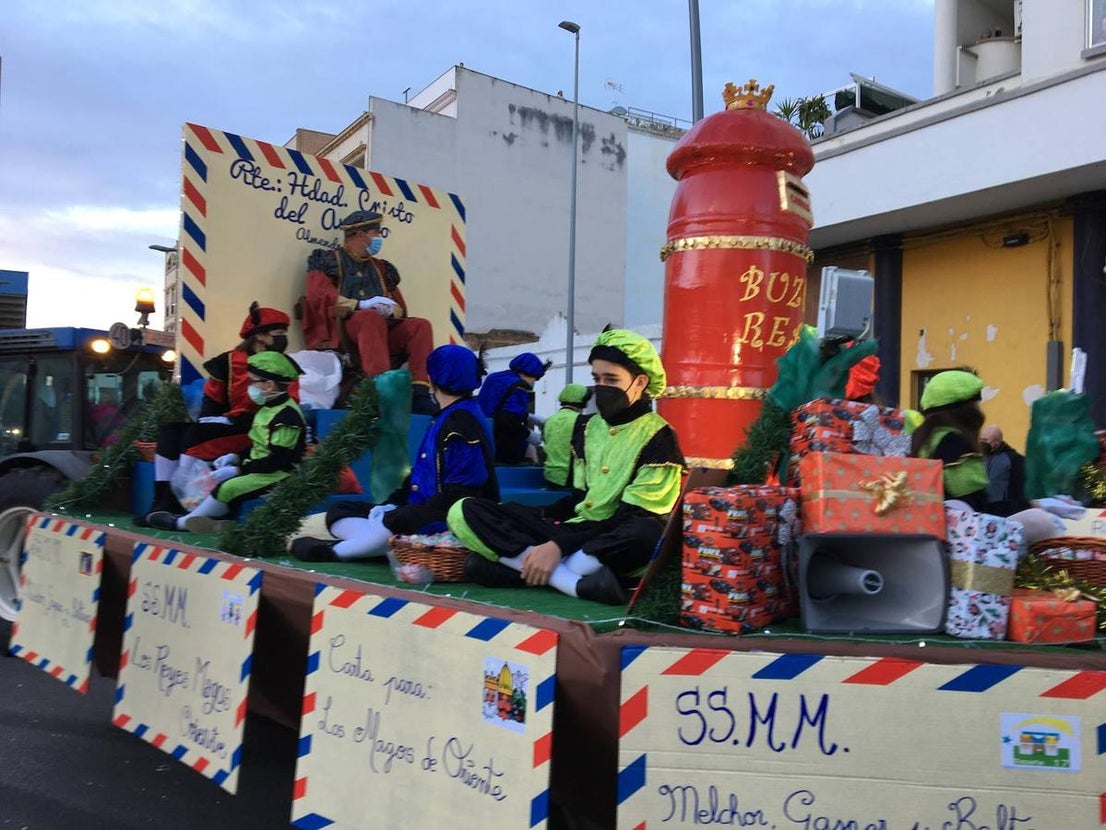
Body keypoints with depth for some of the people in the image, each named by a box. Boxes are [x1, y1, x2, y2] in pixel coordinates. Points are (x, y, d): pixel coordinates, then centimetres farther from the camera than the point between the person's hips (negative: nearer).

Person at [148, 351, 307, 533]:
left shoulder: (286, 417, -21)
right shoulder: (267, 409, 11)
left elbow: (277, 461, -25)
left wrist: (238, 470, -20)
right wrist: (236, 457, 5)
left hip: (279, 475, -11)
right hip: (260, 469, 11)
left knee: (228, 487, -21)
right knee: (219, 479, 9)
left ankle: (181, 523, -7)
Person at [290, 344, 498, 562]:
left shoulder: (463, 422, -14)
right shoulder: (443, 419, 18)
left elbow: (459, 493, -21)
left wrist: (392, 514, -21)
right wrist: (390, 504, 4)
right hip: (423, 511, 11)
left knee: (392, 521, -39)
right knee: (339, 512, 10)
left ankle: (332, 550, -15)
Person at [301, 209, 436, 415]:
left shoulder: (380, 267, 27)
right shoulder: (328, 260, 13)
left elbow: (400, 307, 20)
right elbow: (317, 296, -5)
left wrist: (391, 310, -7)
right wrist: (360, 305, -16)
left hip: (383, 328, 5)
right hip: (340, 329, -5)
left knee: (421, 325, -18)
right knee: (372, 318, -37)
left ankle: (420, 393, -32)